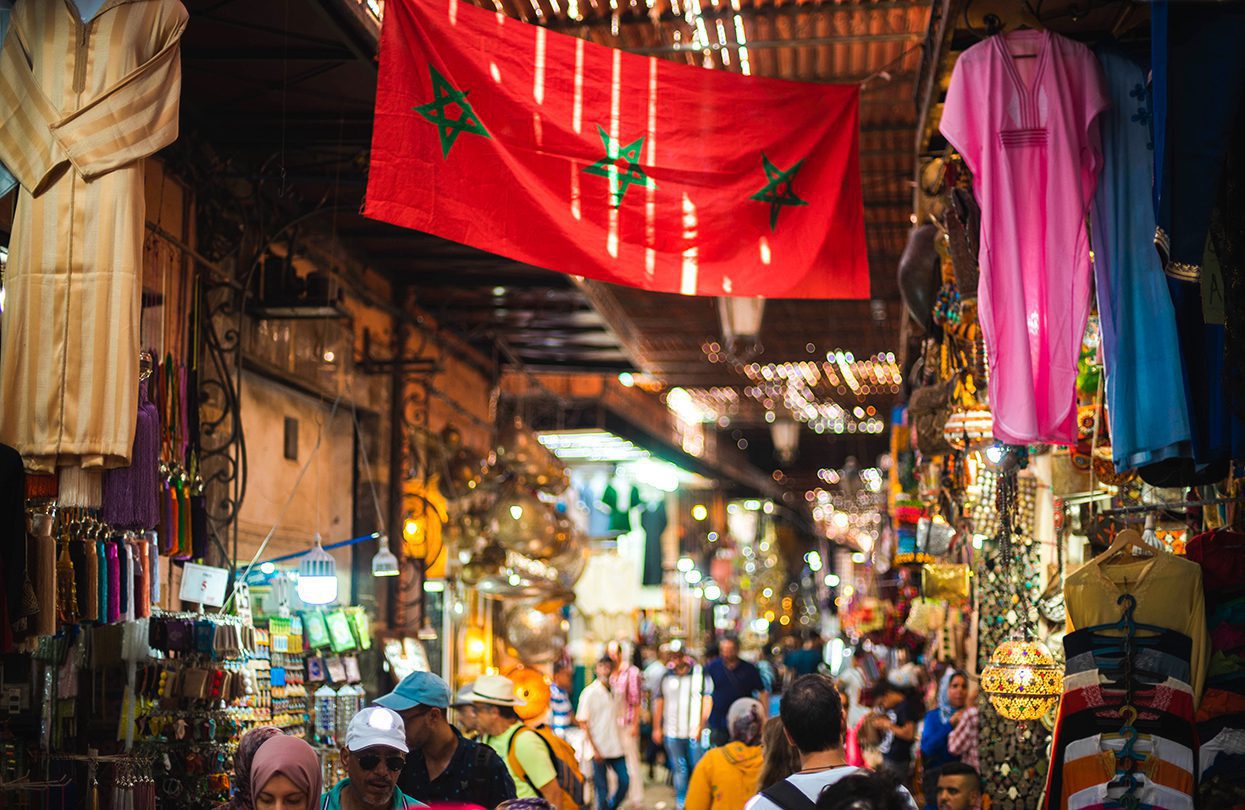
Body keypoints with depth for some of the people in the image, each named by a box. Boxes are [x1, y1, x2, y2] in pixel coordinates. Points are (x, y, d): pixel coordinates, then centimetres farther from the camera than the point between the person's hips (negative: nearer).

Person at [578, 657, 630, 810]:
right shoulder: (590, 692, -8)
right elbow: (583, 723, -10)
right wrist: (594, 749, -14)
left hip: (616, 748, 6)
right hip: (599, 750, -6)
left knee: (625, 780, 3)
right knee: (602, 788, 1)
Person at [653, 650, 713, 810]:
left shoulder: (701, 674, 0)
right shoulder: (666, 677, 9)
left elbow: (707, 701, -2)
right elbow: (659, 703, 12)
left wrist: (701, 726, -9)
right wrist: (657, 728, 8)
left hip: (695, 732, -2)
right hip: (671, 733, 2)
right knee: (679, 769, 6)